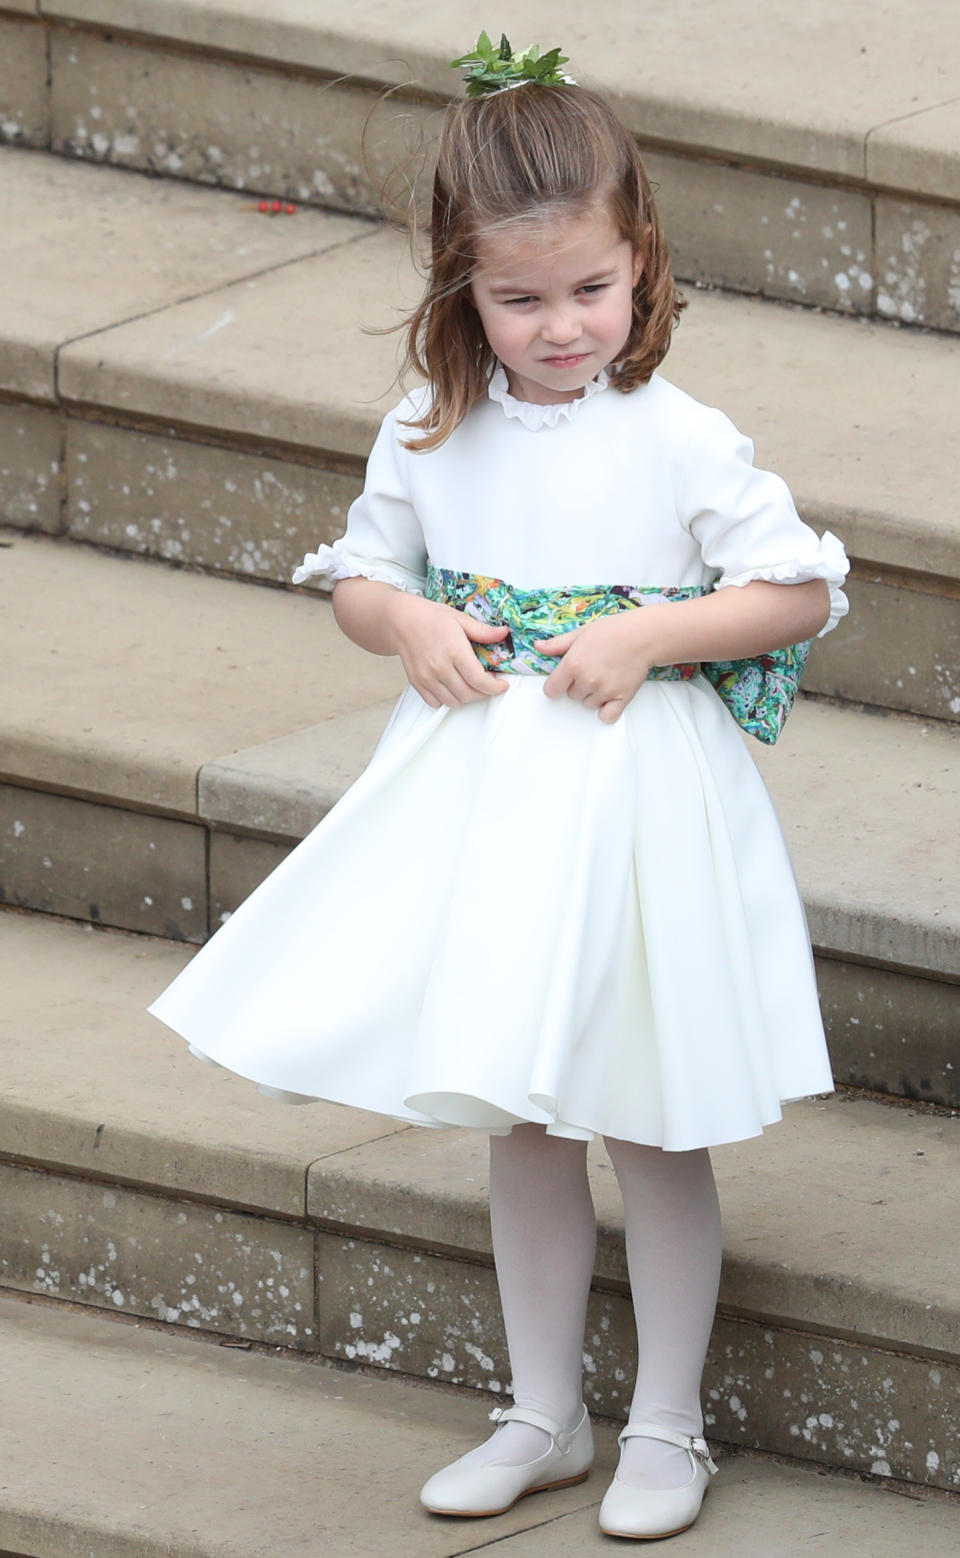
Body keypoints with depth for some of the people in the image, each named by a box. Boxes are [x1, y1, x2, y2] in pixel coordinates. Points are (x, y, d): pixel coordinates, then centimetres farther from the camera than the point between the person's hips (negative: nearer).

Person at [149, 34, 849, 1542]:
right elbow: (360, 577, 11)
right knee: (521, 1121, 14)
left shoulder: (680, 443, -14)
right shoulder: (433, 436, -2)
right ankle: (544, 1415, 27)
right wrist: (410, 624, -10)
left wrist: (647, 634, -20)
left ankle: (667, 1428, 19)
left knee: (653, 1125, 6)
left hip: (636, 794, -4)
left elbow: (801, 594, -9)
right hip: (484, 789, 4)